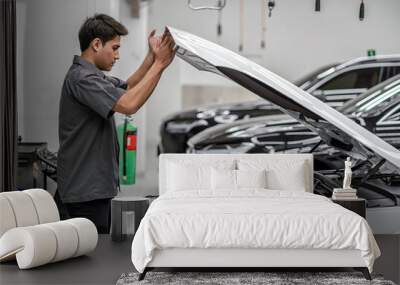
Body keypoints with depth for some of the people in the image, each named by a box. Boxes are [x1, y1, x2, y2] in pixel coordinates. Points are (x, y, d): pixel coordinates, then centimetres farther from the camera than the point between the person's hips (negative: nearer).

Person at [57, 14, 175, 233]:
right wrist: (159, 64, -21)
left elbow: (127, 88, 24)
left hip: (97, 185, 10)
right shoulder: (81, 78, -19)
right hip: (85, 189, -10)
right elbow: (128, 104, -28)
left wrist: (152, 57, 9)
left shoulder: (92, 75, 14)